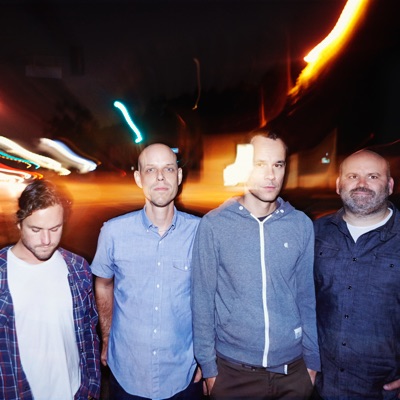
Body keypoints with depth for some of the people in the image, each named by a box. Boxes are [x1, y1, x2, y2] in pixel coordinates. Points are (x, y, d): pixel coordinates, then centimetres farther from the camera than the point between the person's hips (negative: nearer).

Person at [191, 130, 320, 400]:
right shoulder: (214, 225, -13)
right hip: (233, 370, -1)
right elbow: (203, 299, -7)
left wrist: (312, 360, 6)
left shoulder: (302, 225, -5)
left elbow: (306, 296, 2)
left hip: (292, 369, 2)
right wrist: (208, 365, -3)